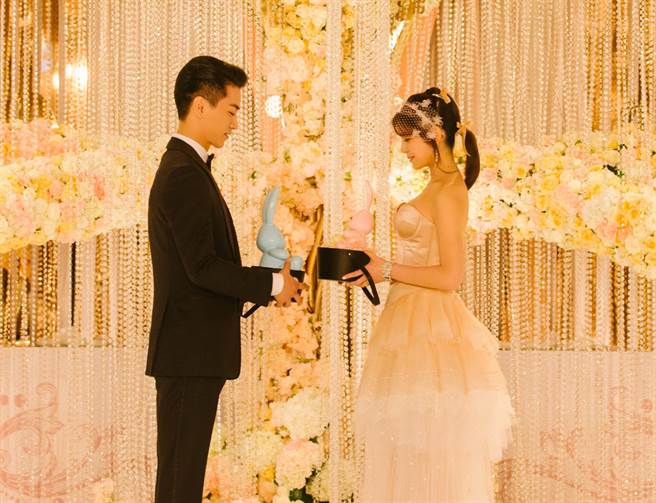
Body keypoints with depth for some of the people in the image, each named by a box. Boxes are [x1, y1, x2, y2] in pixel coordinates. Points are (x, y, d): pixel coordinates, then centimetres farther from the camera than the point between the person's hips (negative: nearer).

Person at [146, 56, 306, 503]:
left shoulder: (185, 169, 17)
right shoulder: (184, 175, -15)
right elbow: (202, 267, -21)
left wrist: (268, 282, 10)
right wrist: (273, 284, -11)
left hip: (194, 351, 10)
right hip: (190, 352, -10)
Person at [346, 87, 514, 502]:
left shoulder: (446, 193, -14)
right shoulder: (443, 187, 15)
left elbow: (451, 275, -19)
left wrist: (388, 270, -14)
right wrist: (379, 269, 13)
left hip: (429, 326, -10)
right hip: (417, 322, 10)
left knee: (429, 461, -5)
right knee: (415, 459, 11)